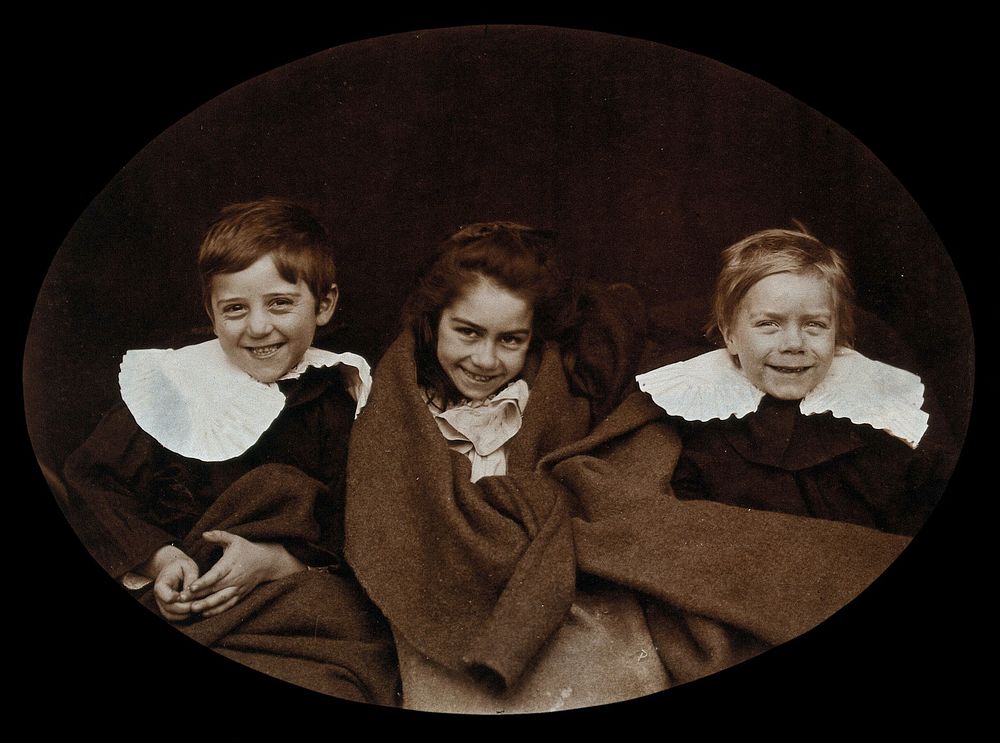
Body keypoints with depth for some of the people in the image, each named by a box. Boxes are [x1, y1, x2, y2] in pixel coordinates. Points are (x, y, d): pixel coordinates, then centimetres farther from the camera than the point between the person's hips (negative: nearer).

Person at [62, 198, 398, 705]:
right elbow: (91, 478, 4)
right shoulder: (174, 380, 6)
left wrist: (275, 560, -18)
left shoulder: (346, 394, 3)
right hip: (180, 587, 1)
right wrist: (158, 558, -11)